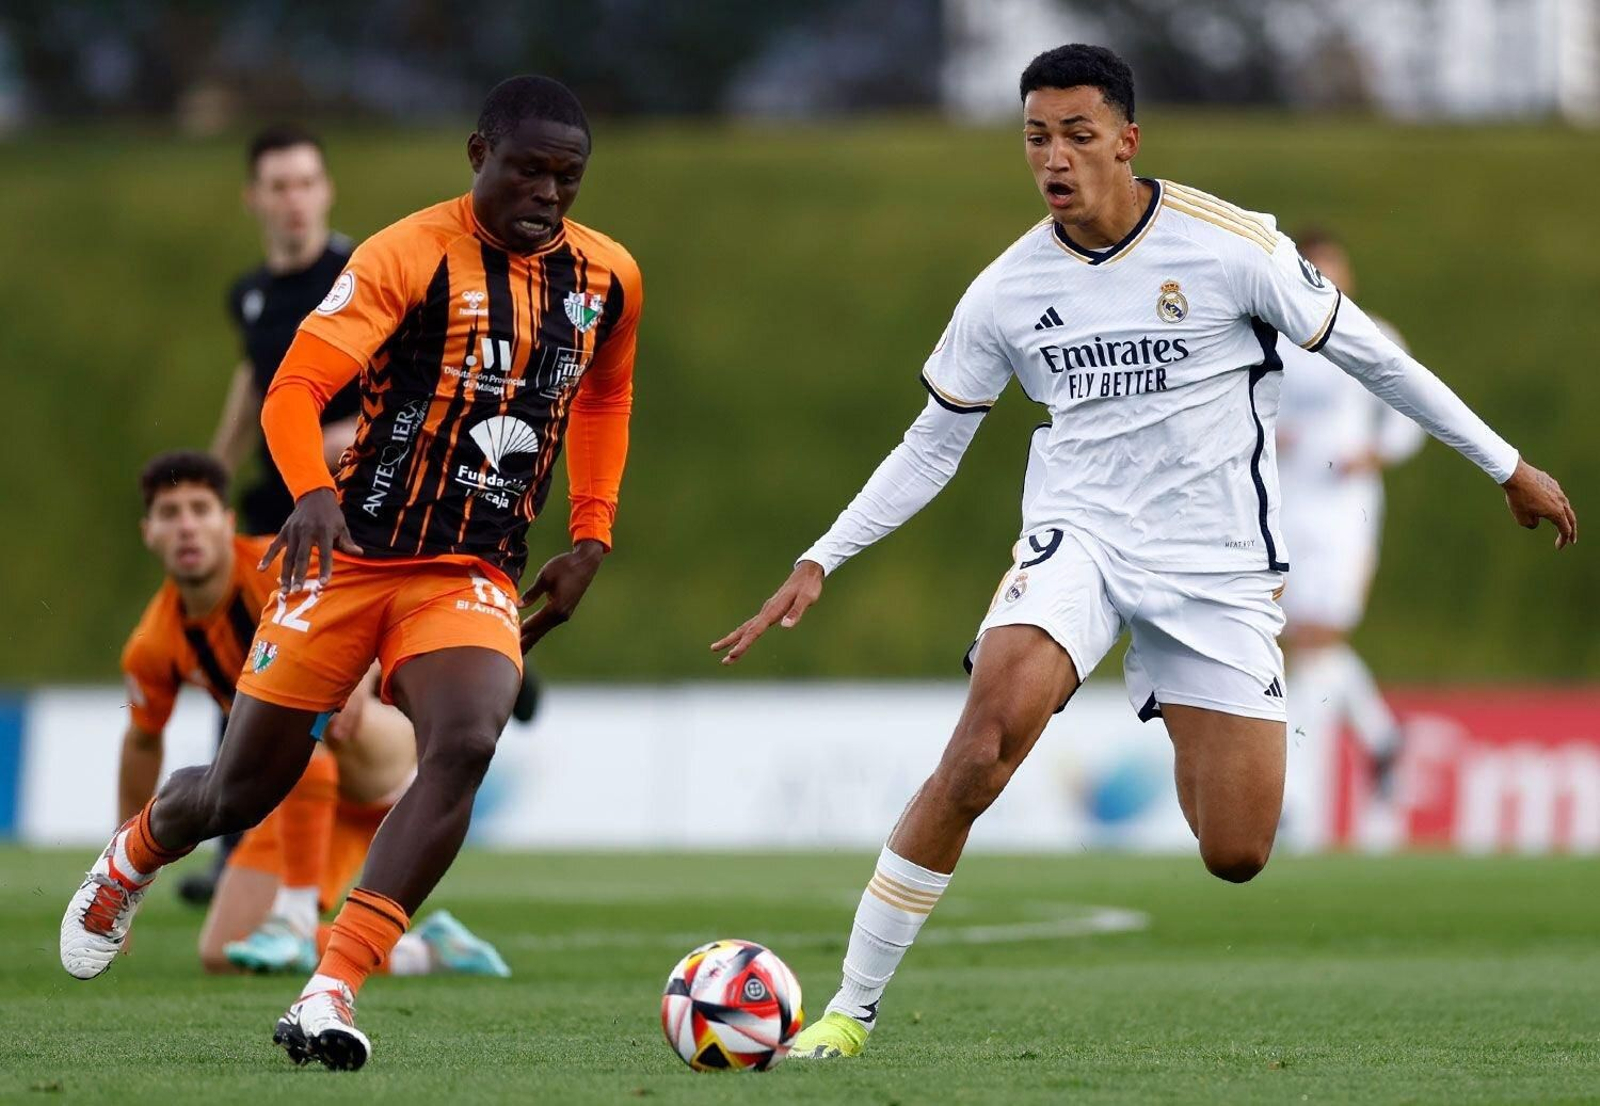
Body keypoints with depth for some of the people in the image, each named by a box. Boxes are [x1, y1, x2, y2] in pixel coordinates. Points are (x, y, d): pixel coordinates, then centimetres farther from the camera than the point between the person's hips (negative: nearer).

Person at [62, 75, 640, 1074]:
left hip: (473, 576, 3)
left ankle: (330, 996, -28)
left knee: (467, 741, -28)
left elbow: (604, 400, 25)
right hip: (353, 553, -3)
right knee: (246, 788, 5)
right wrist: (315, 493, -37)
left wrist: (590, 542, 17)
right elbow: (297, 388, -19)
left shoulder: (608, 278, 5)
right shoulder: (411, 257, -12)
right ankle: (130, 861, 43)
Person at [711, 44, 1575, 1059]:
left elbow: (1367, 354, 2)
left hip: (1219, 566, -1)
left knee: (1235, 856, -5)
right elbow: (932, 448, 11)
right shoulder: (1006, 291, -1)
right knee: (984, 743, -28)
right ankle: (851, 1009, -22)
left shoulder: (1232, 246, -10)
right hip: (1077, 539, 1)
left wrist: (1507, 465, 6)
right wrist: (819, 565, 4)